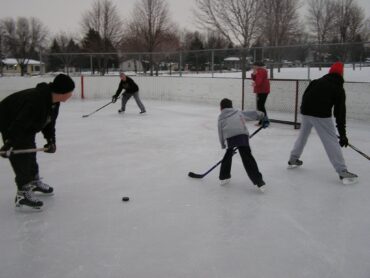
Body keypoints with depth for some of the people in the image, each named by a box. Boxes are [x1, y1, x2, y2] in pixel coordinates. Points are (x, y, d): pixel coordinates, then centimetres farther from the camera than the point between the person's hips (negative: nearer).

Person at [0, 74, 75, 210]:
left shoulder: (54, 101, -10)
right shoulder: (36, 101, -39)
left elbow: (49, 121, 1)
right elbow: (19, 124, -41)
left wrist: (51, 140, -6)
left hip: (26, 126, 10)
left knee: (30, 152, 19)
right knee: (21, 157, -12)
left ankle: (34, 182, 38)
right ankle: (23, 194, -6)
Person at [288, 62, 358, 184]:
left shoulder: (316, 82, 19)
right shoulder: (338, 88, 7)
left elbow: (305, 96, 15)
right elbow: (340, 111, 3)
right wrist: (342, 133, 3)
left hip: (306, 111, 5)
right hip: (321, 114, -5)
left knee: (303, 135, 26)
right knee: (332, 141, -3)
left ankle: (293, 159, 36)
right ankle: (343, 172, -6)